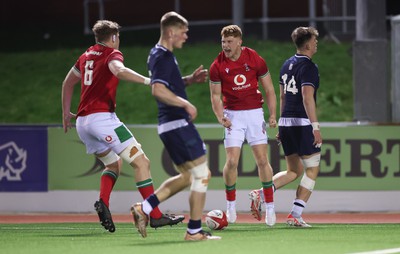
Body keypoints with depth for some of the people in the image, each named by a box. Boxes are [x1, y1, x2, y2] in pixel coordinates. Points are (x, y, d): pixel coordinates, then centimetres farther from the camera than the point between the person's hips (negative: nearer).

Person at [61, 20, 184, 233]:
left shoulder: (86, 56, 20)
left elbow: (68, 83, 31)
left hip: (82, 122, 8)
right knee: (141, 162, -6)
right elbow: (119, 71, -25)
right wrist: (148, 81, -32)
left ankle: (103, 202, -4)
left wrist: (66, 112, 40)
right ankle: (155, 216, -13)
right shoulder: (112, 54, -1)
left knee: (114, 164, 23)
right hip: (102, 118, -8)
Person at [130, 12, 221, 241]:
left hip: (169, 125, 10)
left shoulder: (158, 55, 16)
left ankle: (144, 209, 10)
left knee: (187, 176, 17)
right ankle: (194, 231, -2)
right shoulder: (164, 57, -15)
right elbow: (158, 90, -28)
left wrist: (189, 80, 17)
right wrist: (185, 104, -23)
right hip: (178, 124, -10)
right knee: (202, 174, -4)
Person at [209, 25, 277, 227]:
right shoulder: (217, 66, -6)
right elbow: (216, 96, 1)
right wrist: (221, 118, -15)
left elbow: (269, 89, 4)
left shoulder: (255, 60, -5)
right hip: (233, 115, 0)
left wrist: (272, 115, -2)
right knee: (231, 161, -10)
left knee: (262, 160, -3)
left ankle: (270, 206, 8)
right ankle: (231, 204, 8)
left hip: (255, 113, 0)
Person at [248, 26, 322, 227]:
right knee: (312, 170, 0)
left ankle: (261, 194, -2)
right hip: (302, 123, -8)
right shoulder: (308, 67, -10)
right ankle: (295, 215, -6)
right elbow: (307, 97, -21)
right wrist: (315, 126, -23)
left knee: (294, 171, 16)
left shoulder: (287, 65, 15)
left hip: (286, 122, 8)